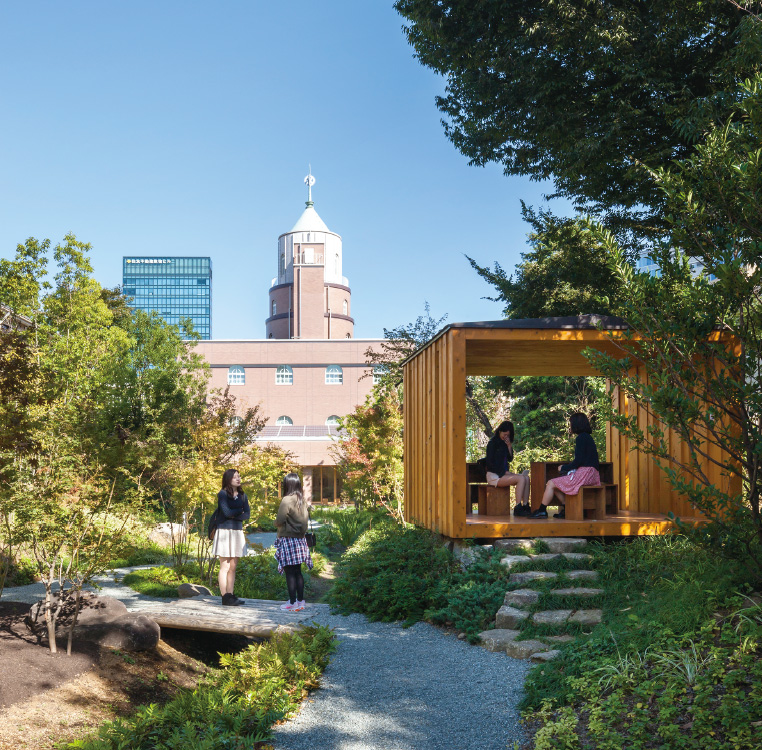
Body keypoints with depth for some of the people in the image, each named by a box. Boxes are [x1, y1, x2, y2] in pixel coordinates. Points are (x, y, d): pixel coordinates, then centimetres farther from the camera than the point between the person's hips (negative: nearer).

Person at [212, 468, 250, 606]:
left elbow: (247, 515, 3)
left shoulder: (242, 495, 13)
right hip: (225, 531, -6)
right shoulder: (222, 494, -4)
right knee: (225, 567, -5)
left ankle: (230, 595, 11)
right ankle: (225, 597, -3)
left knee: (233, 567, 7)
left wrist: (233, 515, -10)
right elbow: (227, 512, -16)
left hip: (238, 532, 6)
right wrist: (240, 510, 0)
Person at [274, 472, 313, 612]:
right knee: (297, 572, 14)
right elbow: (306, 518, 13)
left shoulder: (287, 500, -15)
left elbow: (279, 521, -16)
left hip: (288, 539, -7)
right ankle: (300, 600, 18)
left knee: (290, 572, -2)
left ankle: (292, 603, 1)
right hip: (300, 539, 8)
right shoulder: (302, 500, 7)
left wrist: (277, 524, 4)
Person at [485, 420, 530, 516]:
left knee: (526, 478, -11)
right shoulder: (493, 443, -8)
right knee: (521, 478, -24)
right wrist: (504, 472, -13)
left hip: (503, 473, 8)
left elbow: (510, 459, 12)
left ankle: (525, 506, -16)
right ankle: (518, 508, -28)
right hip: (494, 476, -8)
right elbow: (490, 463, -11)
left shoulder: (504, 443, 14)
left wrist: (509, 446, -3)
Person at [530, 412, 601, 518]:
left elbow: (578, 461, -18)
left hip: (584, 475, -10)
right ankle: (565, 509, 11)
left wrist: (563, 468, -4)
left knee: (551, 484, -2)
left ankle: (542, 510, 7)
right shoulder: (588, 437, 17)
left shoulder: (581, 438, -13)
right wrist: (566, 467, 19)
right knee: (558, 484, 19)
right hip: (591, 475, 10)